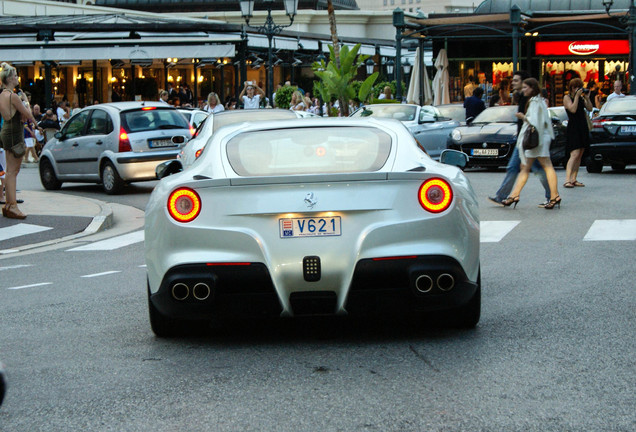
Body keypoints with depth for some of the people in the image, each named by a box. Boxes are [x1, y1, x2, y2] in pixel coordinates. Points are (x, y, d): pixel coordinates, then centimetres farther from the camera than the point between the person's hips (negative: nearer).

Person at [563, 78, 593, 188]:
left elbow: (590, 108, 8)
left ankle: (573, 180, 9)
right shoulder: (567, 97, -4)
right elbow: (573, 109, -18)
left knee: (579, 156, 5)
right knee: (575, 154, -18)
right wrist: (577, 96, -16)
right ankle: (567, 180, -23)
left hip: (583, 128, 8)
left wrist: (587, 98, -1)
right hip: (573, 128, -8)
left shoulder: (581, 98, 15)